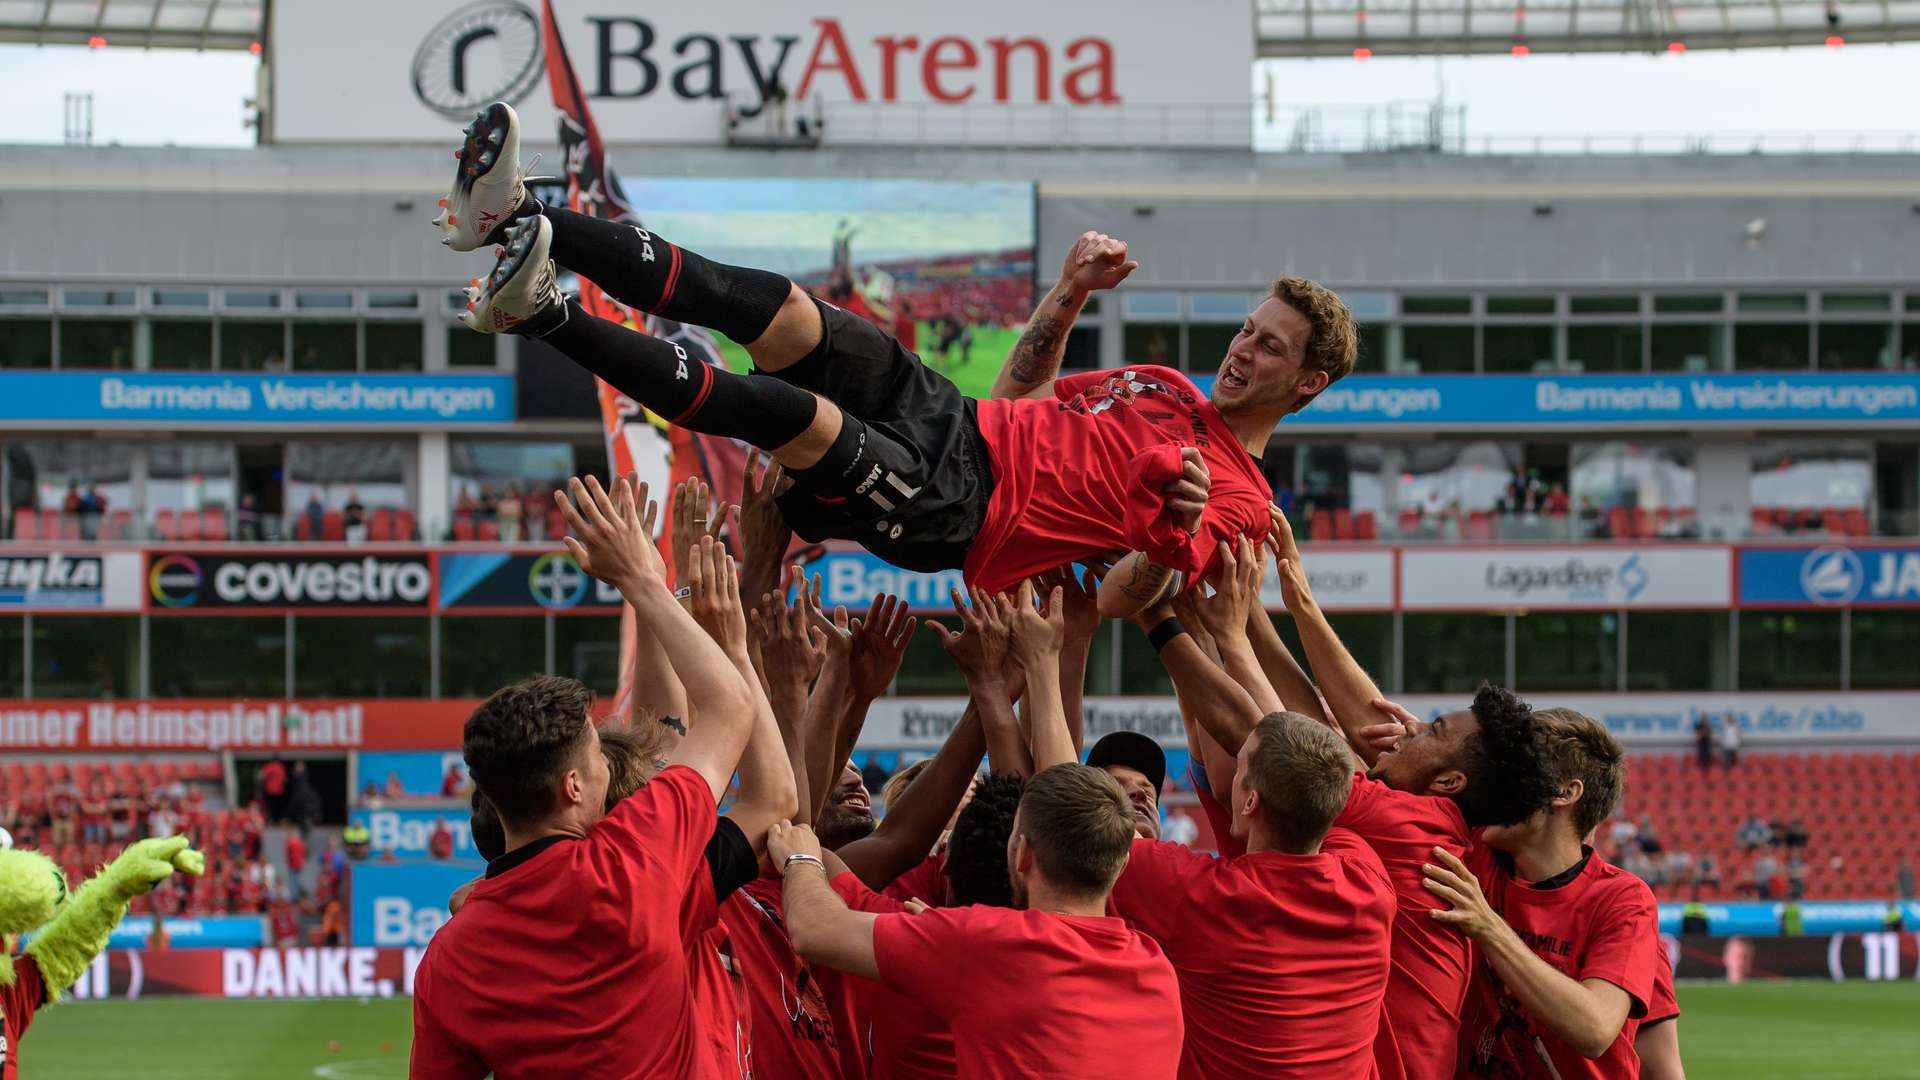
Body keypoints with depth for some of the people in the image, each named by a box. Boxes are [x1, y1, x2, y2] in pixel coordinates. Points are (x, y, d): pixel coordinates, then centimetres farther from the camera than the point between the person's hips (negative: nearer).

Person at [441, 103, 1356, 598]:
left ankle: (542, 315, -40)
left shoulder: (1238, 497, 2)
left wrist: (1173, 537, -26)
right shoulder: (1171, 389, 26)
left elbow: (1118, 603, -7)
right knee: (771, 306, -14)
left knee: (789, 411, -33)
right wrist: (1070, 295, 18)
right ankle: (518, 220, -25)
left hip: (951, 510, -8)